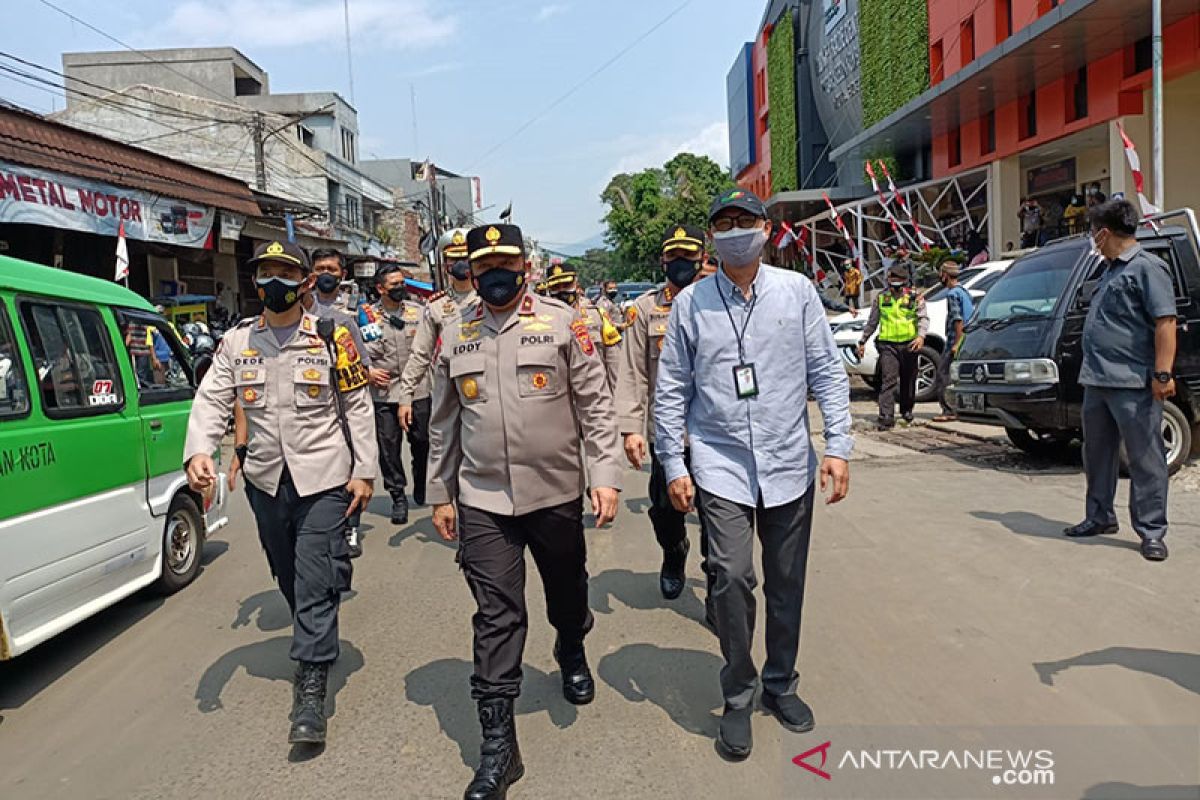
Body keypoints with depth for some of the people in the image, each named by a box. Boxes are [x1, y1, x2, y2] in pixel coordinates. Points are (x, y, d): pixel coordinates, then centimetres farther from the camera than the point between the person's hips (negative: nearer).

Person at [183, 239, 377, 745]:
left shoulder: (331, 338, -4)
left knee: (315, 580, -6)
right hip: (266, 480, 4)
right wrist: (198, 451, -19)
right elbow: (211, 400, 0)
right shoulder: (237, 341, 5)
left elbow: (357, 406, -2)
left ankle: (311, 690, -1)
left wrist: (363, 471, -7)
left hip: (324, 478, -4)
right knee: (288, 576, 18)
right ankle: (316, 642, 43)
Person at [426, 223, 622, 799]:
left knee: (567, 593, 19)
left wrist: (605, 476, -11)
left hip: (557, 492, -1)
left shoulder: (562, 323, -3)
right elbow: (444, 422, 12)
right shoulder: (455, 335, 6)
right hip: (482, 500, 1)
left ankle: (572, 657, 52)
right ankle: (497, 744, 11)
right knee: (496, 616, 1)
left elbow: (595, 405, -4)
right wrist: (439, 493, 12)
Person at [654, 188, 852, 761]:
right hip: (721, 466, -1)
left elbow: (827, 371, 4)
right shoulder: (691, 303, 1)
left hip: (790, 464, 2)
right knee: (732, 576, -12)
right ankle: (738, 697, 9)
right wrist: (674, 466, 0)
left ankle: (780, 684, 33)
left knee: (787, 583, 11)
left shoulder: (797, 291, 2)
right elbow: (670, 388, 4)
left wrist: (838, 447, -2)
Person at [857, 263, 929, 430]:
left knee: (908, 381, 13)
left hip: (909, 345, 0)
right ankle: (886, 418, -16)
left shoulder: (915, 297, 3)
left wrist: (921, 336, -25)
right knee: (889, 381, -11)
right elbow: (872, 322, 17)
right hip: (888, 345, 0)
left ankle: (907, 412, 33)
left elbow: (924, 318, -7)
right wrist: (862, 341, 17)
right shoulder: (881, 298, 9)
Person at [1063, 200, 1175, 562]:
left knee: (1145, 458, -2)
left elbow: (1165, 322, -16)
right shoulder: (1111, 270, 18)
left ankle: (1151, 531, 4)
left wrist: (1162, 373, -22)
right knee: (1097, 454, 16)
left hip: (1133, 384, -10)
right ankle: (1100, 517, 28)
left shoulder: (1147, 267, -9)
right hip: (1097, 381, 10)